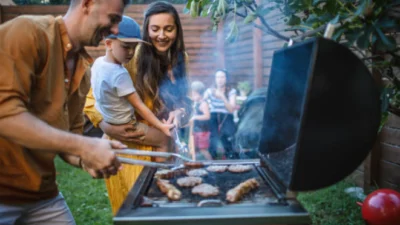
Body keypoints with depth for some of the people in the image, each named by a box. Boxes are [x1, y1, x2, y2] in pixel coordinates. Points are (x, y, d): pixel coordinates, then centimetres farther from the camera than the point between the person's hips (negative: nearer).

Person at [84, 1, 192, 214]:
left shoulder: (179, 59, 3)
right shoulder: (130, 57, -16)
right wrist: (107, 127, -30)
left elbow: (184, 101, 9)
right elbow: (93, 99, -14)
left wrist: (180, 113, -13)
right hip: (130, 148, -5)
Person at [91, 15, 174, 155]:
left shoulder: (98, 62, -6)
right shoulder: (119, 74, -31)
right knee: (163, 141, -2)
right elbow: (139, 106, -28)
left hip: (106, 119, 9)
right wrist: (161, 126, -25)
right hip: (123, 126, -9)